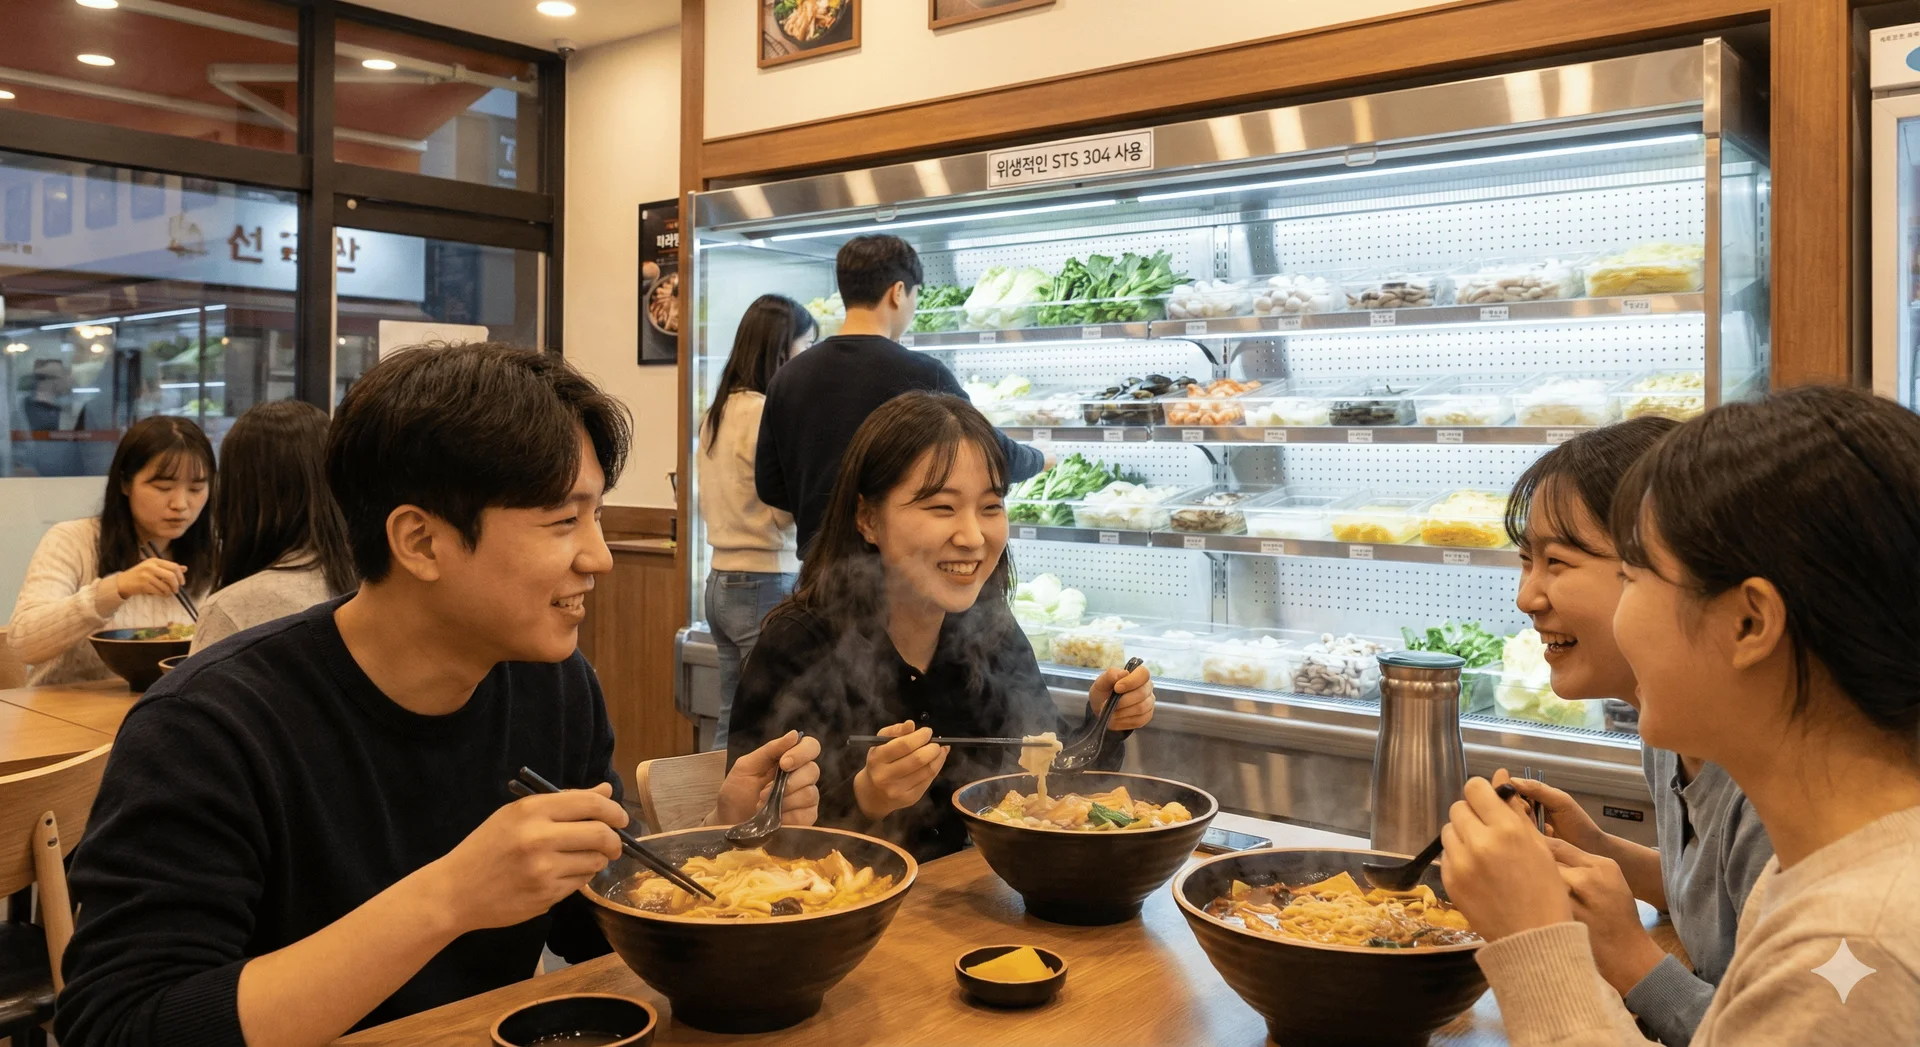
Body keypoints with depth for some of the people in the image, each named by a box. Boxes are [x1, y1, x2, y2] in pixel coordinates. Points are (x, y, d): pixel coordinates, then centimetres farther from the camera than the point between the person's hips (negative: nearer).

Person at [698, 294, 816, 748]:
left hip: (722, 579, 9)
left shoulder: (718, 411, 12)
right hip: (766, 584, -9)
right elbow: (794, 509, -16)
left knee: (734, 727, 13)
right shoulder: (767, 413, -14)